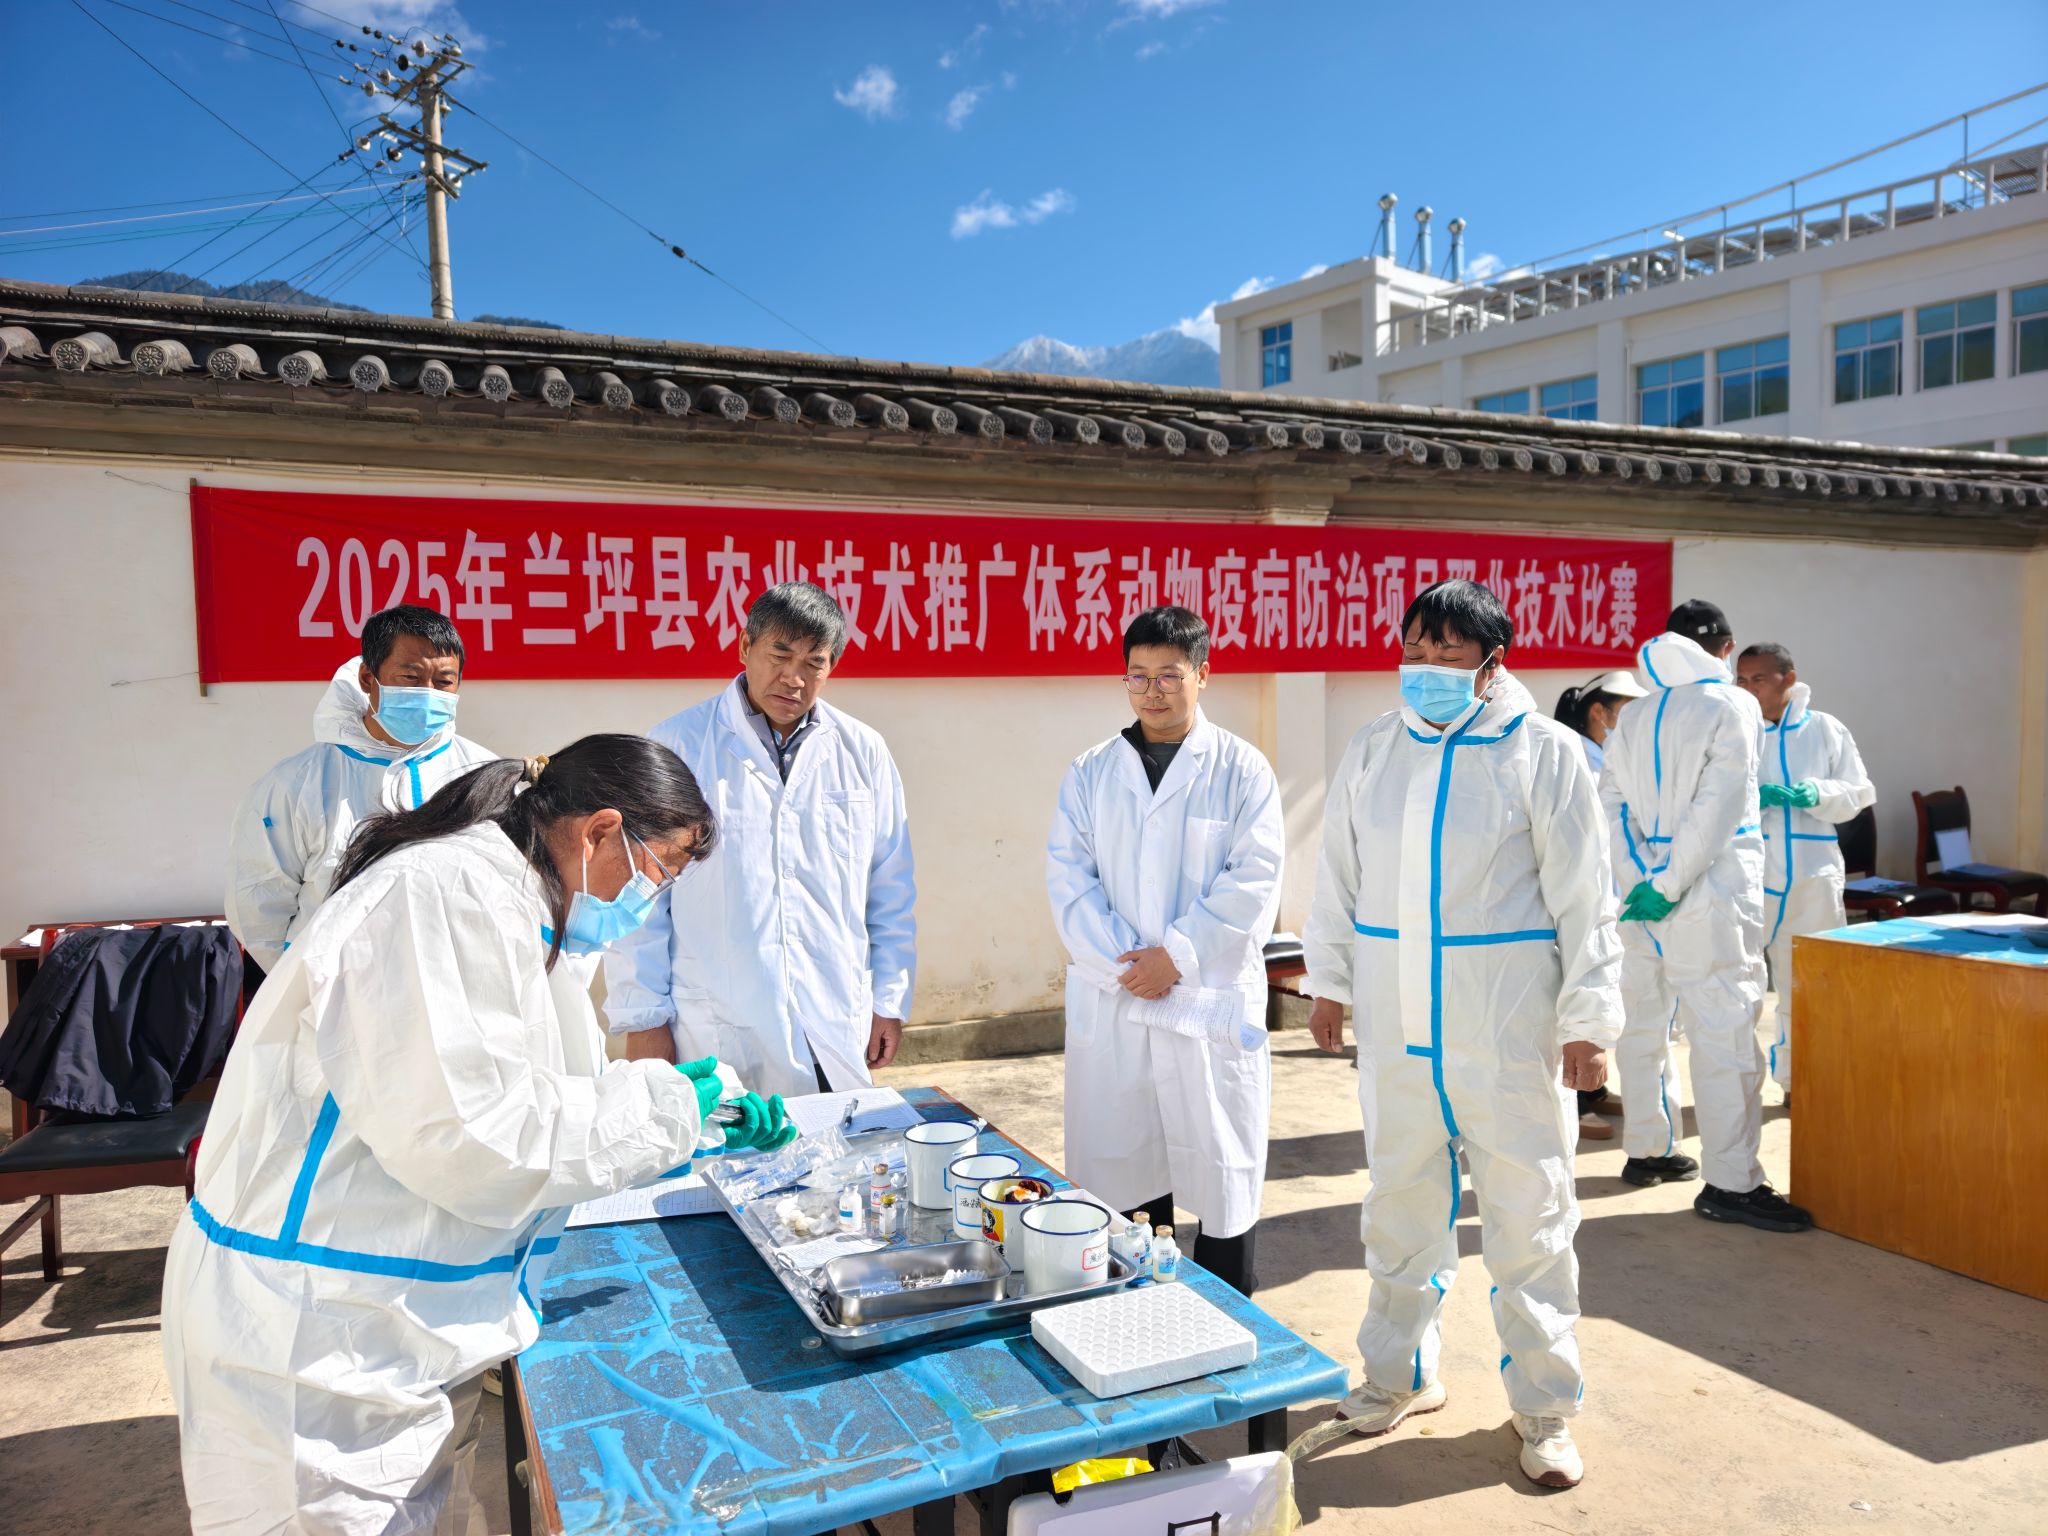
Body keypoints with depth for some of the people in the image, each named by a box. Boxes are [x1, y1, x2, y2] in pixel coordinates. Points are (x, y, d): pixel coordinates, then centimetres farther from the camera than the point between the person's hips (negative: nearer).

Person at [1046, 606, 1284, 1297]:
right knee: (1117, 1172, 8)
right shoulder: (1091, 772, 9)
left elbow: (1254, 881, -7)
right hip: (1110, 1005, 3)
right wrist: (1122, 961, -10)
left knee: (1222, 1174, 5)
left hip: (1212, 1003, -2)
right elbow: (1068, 877, 2)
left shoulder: (1241, 770, 1)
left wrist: (1175, 955, -13)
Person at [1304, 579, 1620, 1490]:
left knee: (1528, 1218, 5)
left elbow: (1584, 896, -6)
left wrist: (1587, 1019, -7)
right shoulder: (1371, 753, 5)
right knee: (1399, 1205, 16)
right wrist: (1328, 981, 11)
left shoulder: (1543, 754, -7)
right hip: (1395, 1025, 4)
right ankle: (1401, 1374, 34)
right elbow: (1339, 877, 12)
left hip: (1507, 1030, -4)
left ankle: (1544, 1408, 24)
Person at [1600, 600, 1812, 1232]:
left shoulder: (1634, 716, 12)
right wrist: (1669, 886, -13)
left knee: (1646, 1023, 14)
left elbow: (1613, 807, 4)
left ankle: (1646, 1149, 25)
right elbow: (1716, 808, -14)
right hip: (1711, 893, -7)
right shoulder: (1731, 704, -5)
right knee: (1724, 1032, -5)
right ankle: (1729, 1182, -3)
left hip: (1645, 890, 7)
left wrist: (1640, 882, -4)